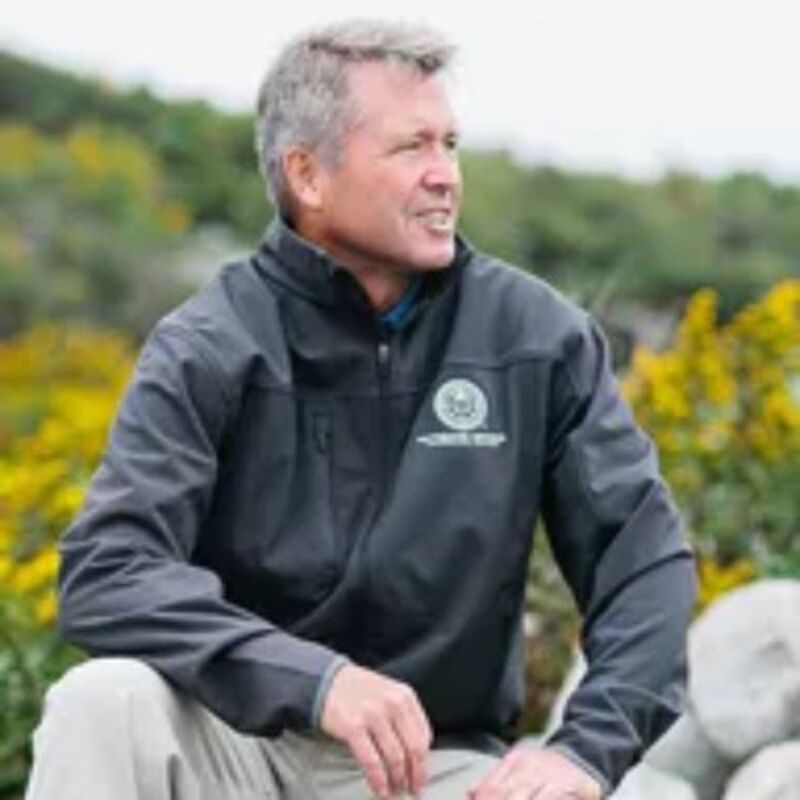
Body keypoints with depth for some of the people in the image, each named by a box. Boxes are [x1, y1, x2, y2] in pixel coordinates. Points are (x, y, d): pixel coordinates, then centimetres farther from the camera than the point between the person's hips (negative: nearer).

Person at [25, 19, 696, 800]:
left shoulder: (540, 339, -1)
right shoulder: (208, 349, -7)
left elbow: (645, 555, -3)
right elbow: (104, 573, -19)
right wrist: (312, 677, -33)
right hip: (244, 734, 0)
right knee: (103, 703, -32)